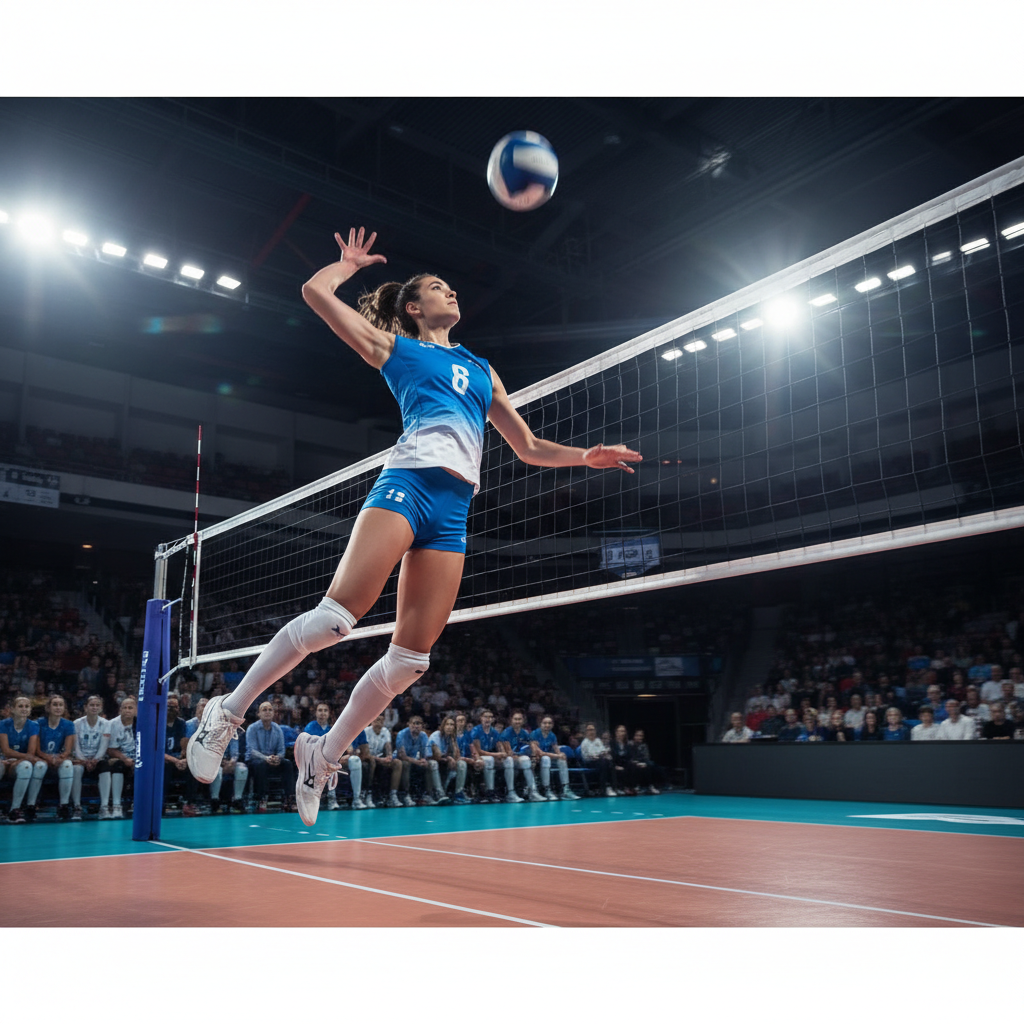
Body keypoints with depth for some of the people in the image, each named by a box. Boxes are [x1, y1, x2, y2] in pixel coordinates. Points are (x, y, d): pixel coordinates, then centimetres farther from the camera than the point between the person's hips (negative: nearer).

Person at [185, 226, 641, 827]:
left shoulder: (481, 369, 30)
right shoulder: (395, 346, 17)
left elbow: (530, 449, 29)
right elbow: (315, 291, 11)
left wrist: (587, 456, 15)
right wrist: (350, 263, 30)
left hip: (455, 509, 5)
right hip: (410, 481, -5)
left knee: (412, 659, -3)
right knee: (336, 617, -20)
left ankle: (323, 755, 14)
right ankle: (228, 713, -3)